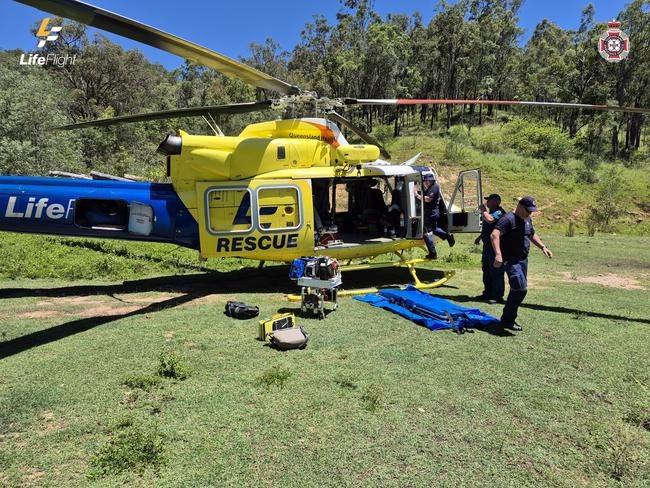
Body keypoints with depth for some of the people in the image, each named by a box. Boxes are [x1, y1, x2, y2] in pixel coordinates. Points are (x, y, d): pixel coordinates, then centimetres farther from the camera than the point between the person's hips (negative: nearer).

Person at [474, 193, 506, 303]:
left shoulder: (499, 212, -16)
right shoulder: (491, 212, 17)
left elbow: (489, 220, -36)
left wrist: (483, 210, -21)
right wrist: (480, 237, 25)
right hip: (488, 245, 11)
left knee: (496, 272, -5)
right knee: (486, 270, 17)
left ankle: (498, 296, 1)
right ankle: (488, 293, 28)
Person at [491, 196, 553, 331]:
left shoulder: (527, 219, 14)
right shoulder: (508, 219, -15)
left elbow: (532, 235, 31)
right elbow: (494, 235, -28)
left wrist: (542, 247, 17)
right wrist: (498, 254, -40)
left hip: (523, 259, 9)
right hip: (511, 260, -9)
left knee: (517, 289, 14)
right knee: (521, 288, -17)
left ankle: (509, 319, 27)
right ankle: (507, 320, -5)